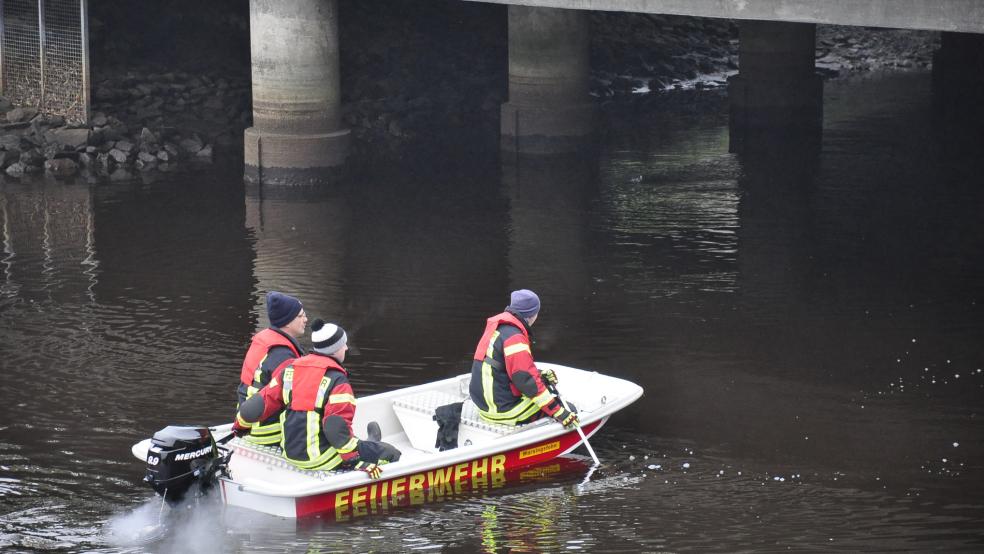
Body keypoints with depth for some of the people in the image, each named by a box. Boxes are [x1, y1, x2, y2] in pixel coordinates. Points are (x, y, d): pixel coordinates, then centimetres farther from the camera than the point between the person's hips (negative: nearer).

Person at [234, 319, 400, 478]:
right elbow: (338, 427, -23)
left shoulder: (289, 370, 7)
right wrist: (360, 461, -18)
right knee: (391, 454, 2)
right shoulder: (337, 380, -14)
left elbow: (262, 403, 9)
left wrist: (240, 425, 27)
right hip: (320, 459, -8)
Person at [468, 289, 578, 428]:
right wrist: (558, 412, -20)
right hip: (504, 410, -10)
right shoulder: (513, 337, -21)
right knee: (569, 411, -6)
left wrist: (539, 375, 13)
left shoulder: (498, 327, 10)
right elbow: (526, 380, -23)